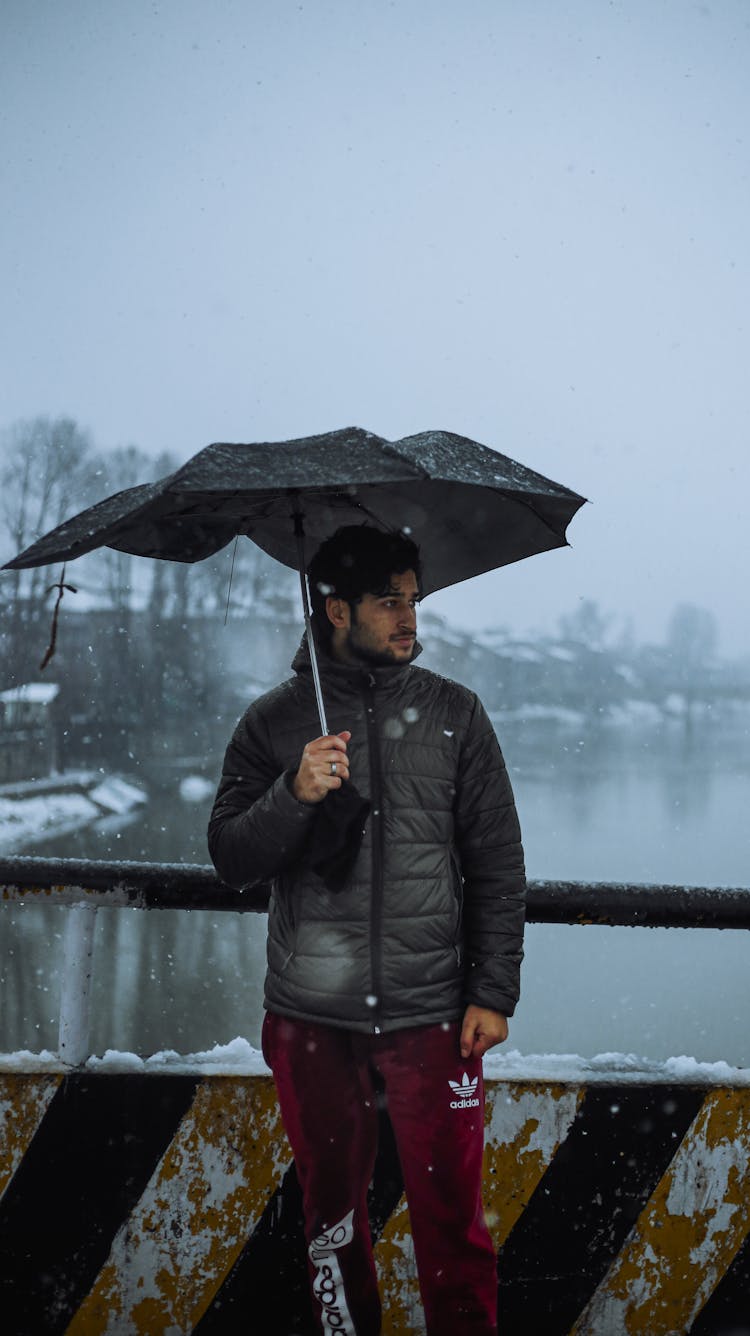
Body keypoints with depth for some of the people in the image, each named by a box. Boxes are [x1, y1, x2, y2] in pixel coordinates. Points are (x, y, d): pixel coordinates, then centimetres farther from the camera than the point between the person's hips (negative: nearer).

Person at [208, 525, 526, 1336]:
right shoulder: (273, 723, 4)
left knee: (451, 1217, 1)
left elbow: (498, 864, 5)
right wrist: (295, 795, -18)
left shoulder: (454, 714, 4)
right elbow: (231, 859, -1)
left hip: (432, 1017, -1)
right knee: (331, 1208, 13)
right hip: (311, 1020, 1)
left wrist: (494, 992, -1)